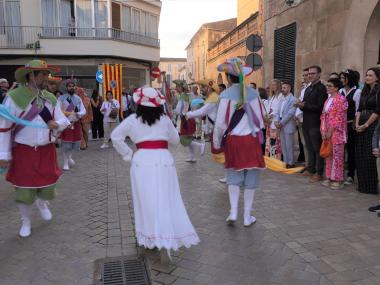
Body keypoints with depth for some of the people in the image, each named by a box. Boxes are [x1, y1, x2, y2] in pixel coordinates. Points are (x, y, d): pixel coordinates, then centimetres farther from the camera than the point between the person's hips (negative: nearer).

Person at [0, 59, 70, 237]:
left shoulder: (50, 98, 3)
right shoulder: (14, 97, -12)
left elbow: (64, 120, 9)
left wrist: (57, 124, -16)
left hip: (47, 151, 4)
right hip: (23, 152, -4)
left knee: (48, 187, 11)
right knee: (24, 191, 6)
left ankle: (41, 203, 47)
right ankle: (26, 222, 31)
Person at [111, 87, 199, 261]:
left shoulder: (132, 119, 3)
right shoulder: (165, 119, 5)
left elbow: (115, 136, 0)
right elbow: (175, 140, 13)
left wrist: (127, 155, 6)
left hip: (142, 161, 0)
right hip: (163, 160, 0)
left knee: (146, 201, 8)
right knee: (166, 200, 5)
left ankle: (150, 238, 14)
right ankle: (166, 239, 5)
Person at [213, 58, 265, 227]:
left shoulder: (226, 95, -9)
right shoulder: (253, 93, -2)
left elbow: (221, 122, -9)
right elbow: (260, 119, 2)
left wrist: (217, 142, 4)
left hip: (233, 140, -1)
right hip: (252, 139, 1)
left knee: (234, 175, 15)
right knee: (251, 177, 10)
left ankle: (233, 212, 6)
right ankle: (247, 217, 17)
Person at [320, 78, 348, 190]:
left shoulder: (341, 99, -9)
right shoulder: (328, 100, 15)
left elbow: (339, 118, -14)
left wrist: (330, 131, -15)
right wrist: (323, 131, 3)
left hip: (337, 132, -7)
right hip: (327, 132, 8)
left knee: (337, 155, -3)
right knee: (328, 155, 10)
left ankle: (338, 180, 5)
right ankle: (329, 177, 19)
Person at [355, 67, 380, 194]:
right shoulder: (364, 91, 15)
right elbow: (359, 109, 11)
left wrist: (365, 125, -11)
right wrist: (357, 123, -1)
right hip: (361, 126, 7)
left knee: (369, 156, -3)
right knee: (359, 156, 7)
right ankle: (362, 185, 18)